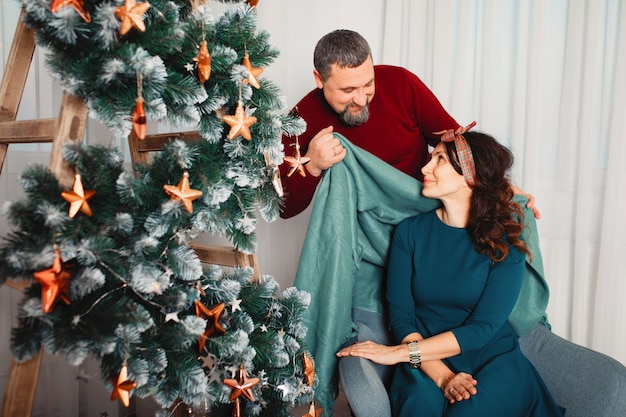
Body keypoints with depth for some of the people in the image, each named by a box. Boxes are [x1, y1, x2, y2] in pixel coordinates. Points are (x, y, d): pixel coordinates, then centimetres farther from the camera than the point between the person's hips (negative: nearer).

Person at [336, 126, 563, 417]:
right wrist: (442, 377, -21)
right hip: (427, 362, 0)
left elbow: (483, 328, -14)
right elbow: (401, 317, -6)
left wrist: (399, 352, -20)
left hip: (493, 359, 0)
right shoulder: (410, 231, -2)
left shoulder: (505, 240, -8)